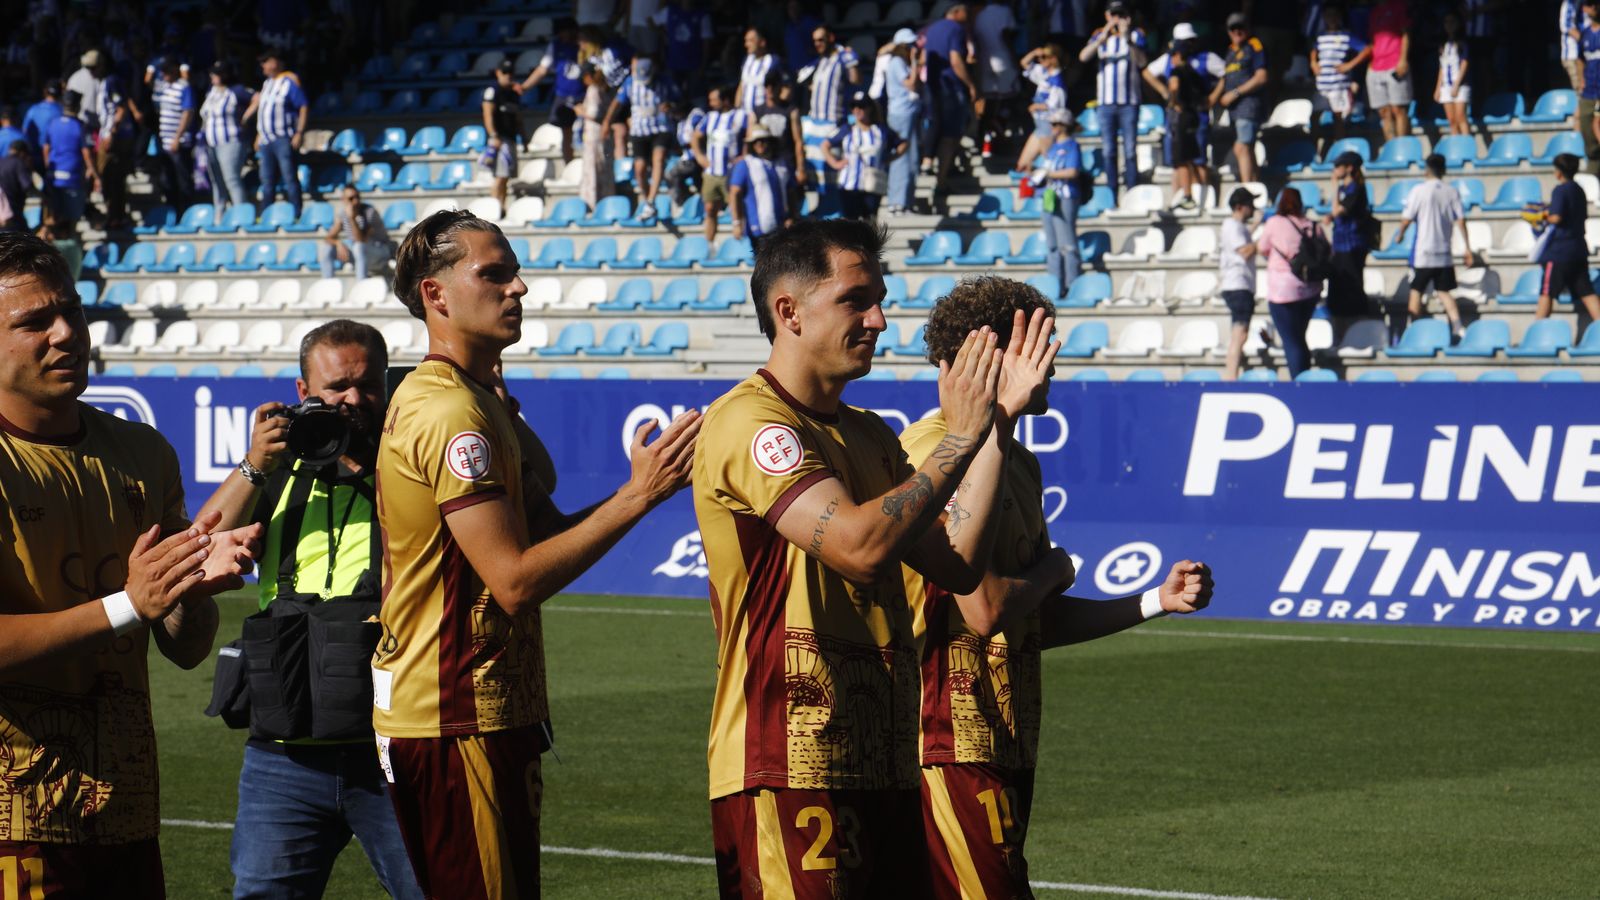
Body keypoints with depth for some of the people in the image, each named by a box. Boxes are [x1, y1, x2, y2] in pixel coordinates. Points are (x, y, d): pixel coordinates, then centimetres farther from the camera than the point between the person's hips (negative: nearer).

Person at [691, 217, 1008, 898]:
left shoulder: (867, 434, 18)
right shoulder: (750, 421, -10)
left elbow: (956, 566, 9)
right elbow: (859, 546, -23)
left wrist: (994, 425, 5)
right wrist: (959, 439, -14)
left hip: (883, 764, 9)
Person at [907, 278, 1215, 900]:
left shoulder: (1017, 463, 17)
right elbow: (985, 610, -23)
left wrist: (1157, 601, 13)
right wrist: (1055, 571, -3)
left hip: (1006, 744, 10)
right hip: (954, 747, -10)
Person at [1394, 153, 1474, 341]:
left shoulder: (1419, 191, -9)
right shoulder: (1451, 192, 2)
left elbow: (1407, 219, -7)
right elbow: (1461, 221, -1)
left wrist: (1399, 234, 14)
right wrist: (1468, 248, 3)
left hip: (1423, 253, -4)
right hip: (1444, 253, 4)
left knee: (1416, 292, 5)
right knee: (1444, 292, 9)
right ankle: (1457, 330, -6)